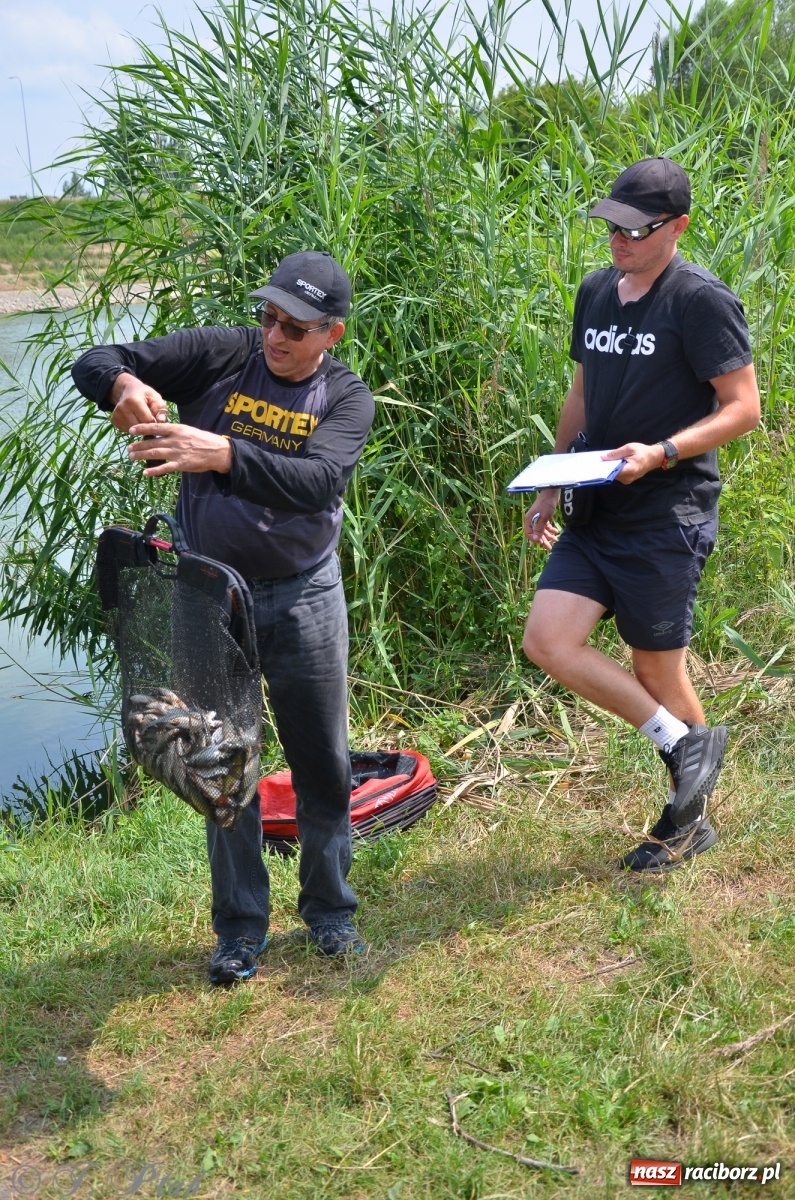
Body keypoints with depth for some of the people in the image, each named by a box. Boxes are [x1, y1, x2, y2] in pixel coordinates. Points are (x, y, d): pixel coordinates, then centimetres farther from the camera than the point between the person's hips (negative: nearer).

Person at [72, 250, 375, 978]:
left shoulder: (346, 397, -8)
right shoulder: (220, 356, -6)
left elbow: (318, 482, -28)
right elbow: (94, 364, -7)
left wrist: (222, 452, -42)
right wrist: (125, 385, -32)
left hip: (303, 597, 0)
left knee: (323, 763, 9)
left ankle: (330, 910, 30)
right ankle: (240, 928, 23)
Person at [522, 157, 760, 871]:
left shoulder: (701, 301, -11)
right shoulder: (596, 291, 11)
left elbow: (743, 408, -12)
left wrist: (660, 452, -24)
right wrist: (550, 489, 16)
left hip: (668, 516, -7)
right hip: (597, 514, 7)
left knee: (657, 671, 1)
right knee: (548, 640, -5)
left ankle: (688, 820, 22)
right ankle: (683, 742, 10)